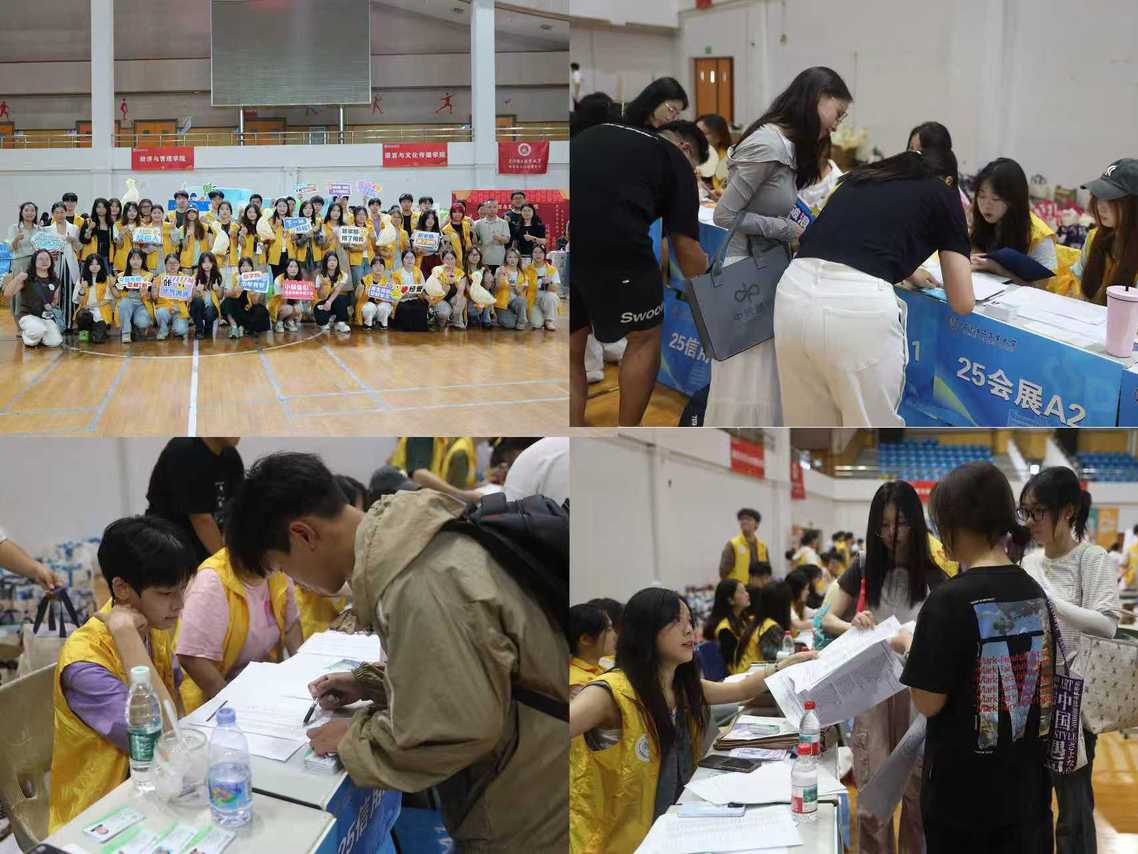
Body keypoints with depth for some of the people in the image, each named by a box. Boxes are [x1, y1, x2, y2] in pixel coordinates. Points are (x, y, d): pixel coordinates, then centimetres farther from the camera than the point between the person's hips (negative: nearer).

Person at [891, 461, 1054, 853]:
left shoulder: (951, 599, -19)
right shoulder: (1034, 592, 1)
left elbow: (928, 702, -16)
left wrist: (910, 647, 2)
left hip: (963, 788, -5)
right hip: (1026, 780, 5)